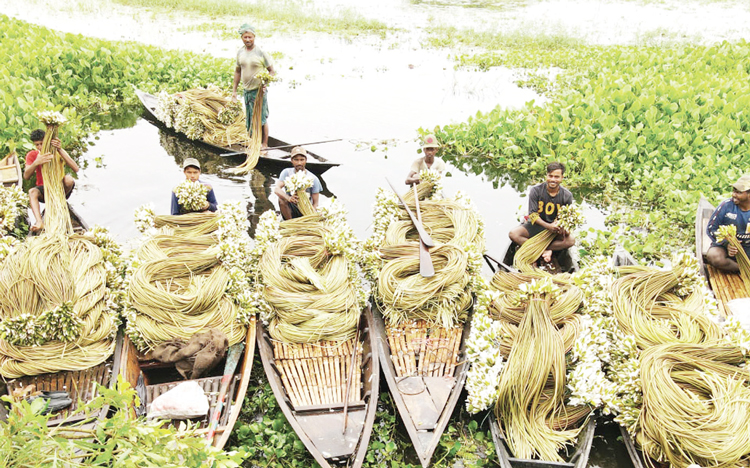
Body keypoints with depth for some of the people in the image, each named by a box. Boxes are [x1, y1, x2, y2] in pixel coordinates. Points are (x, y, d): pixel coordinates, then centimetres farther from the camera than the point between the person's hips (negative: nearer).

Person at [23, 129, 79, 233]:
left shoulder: (58, 152, -8)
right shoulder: (32, 155, -3)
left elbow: (76, 169, -26)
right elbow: (26, 176, -17)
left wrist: (60, 150, -36)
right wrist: (36, 163, -37)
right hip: (43, 191, 2)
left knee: (69, 179, -32)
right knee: (32, 192, -32)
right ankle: (39, 222, -48)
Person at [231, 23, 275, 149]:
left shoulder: (261, 52, -9)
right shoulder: (240, 52, 7)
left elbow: (271, 70, -6)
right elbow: (238, 71, 17)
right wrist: (234, 90, 15)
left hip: (259, 90, -6)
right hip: (246, 90, 6)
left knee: (261, 118, -4)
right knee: (250, 119, 12)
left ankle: (265, 144, 5)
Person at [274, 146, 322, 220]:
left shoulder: (313, 179, -6)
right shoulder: (287, 172, -5)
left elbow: (315, 203, -6)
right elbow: (276, 189, -21)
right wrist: (288, 198, -42)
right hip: (290, 212, 1)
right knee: (282, 199, -29)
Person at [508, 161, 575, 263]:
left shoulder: (567, 195, -7)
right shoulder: (536, 191, -12)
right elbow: (533, 214, -13)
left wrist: (563, 228, -26)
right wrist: (548, 226, -29)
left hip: (555, 228, 1)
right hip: (536, 225, 0)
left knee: (571, 240, -28)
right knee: (513, 234, -27)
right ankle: (545, 251, -28)